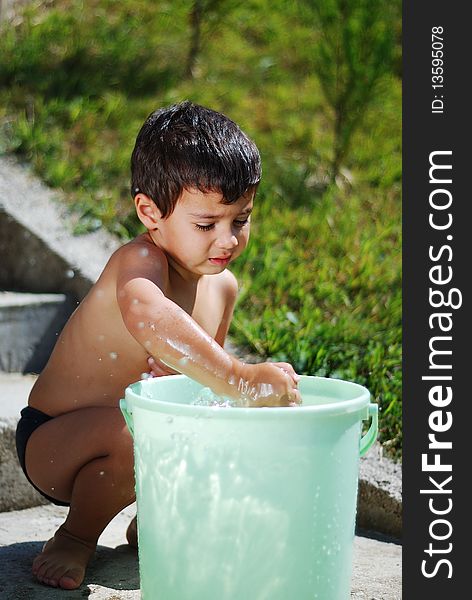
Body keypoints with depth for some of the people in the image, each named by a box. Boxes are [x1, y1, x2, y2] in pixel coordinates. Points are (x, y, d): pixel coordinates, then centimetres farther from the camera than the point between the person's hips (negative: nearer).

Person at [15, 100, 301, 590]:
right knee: (131, 434, -37)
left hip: (144, 431, 8)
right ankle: (76, 536, -7)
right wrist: (240, 380, -58)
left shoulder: (222, 287, -1)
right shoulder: (140, 262, -27)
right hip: (51, 441, -8)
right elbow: (146, 317, -53)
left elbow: (204, 372, 14)